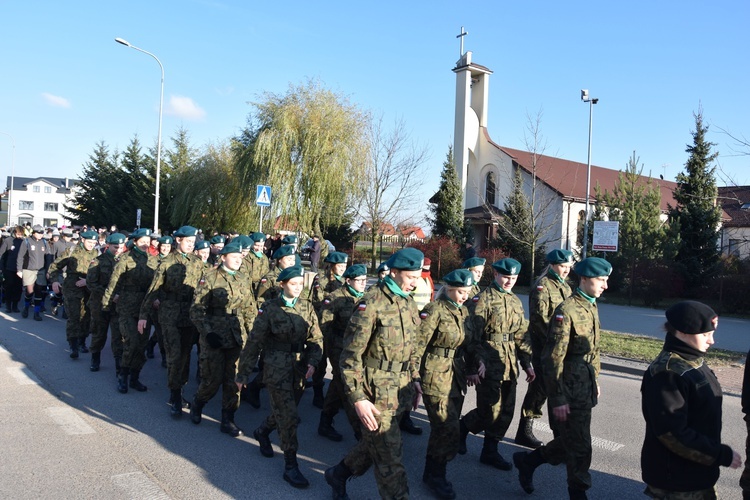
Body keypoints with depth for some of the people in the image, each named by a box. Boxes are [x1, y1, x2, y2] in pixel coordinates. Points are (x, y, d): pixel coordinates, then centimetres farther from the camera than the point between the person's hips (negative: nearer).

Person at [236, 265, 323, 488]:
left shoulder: (307, 307, 2)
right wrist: (243, 373, -3)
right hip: (276, 368, -5)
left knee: (284, 411, 18)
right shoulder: (270, 308, -9)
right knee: (288, 416, -6)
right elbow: (254, 343, -6)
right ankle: (290, 466, 8)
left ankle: (262, 432, 49)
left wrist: (312, 362, -13)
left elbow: (316, 338, 4)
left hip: (299, 369, 5)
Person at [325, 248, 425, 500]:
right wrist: (358, 398, -19)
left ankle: (338, 474, 45)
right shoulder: (371, 304, -17)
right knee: (389, 456, 1)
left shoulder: (409, 303, 7)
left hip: (400, 391, 8)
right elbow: (351, 355, -17)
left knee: (374, 444, 22)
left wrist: (415, 378, 12)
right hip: (376, 394, -8)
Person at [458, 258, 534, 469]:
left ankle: (490, 451, 22)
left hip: (509, 364, 7)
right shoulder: (484, 298, -8)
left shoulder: (516, 301, 14)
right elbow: (474, 333, -13)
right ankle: (462, 427, 25)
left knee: (506, 411, 8)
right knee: (490, 410, -3)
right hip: (489, 363, -7)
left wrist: (527, 363, 12)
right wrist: (479, 360, -20)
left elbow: (522, 335, 17)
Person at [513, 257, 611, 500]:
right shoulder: (566, 311, -18)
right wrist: (558, 398, -18)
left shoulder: (592, 307, 9)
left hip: (586, 388, 9)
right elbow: (554, 358, -19)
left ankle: (527, 461, 34)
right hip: (570, 388, -9)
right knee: (579, 445, 3)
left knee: (569, 441, 17)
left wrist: (595, 379, 19)